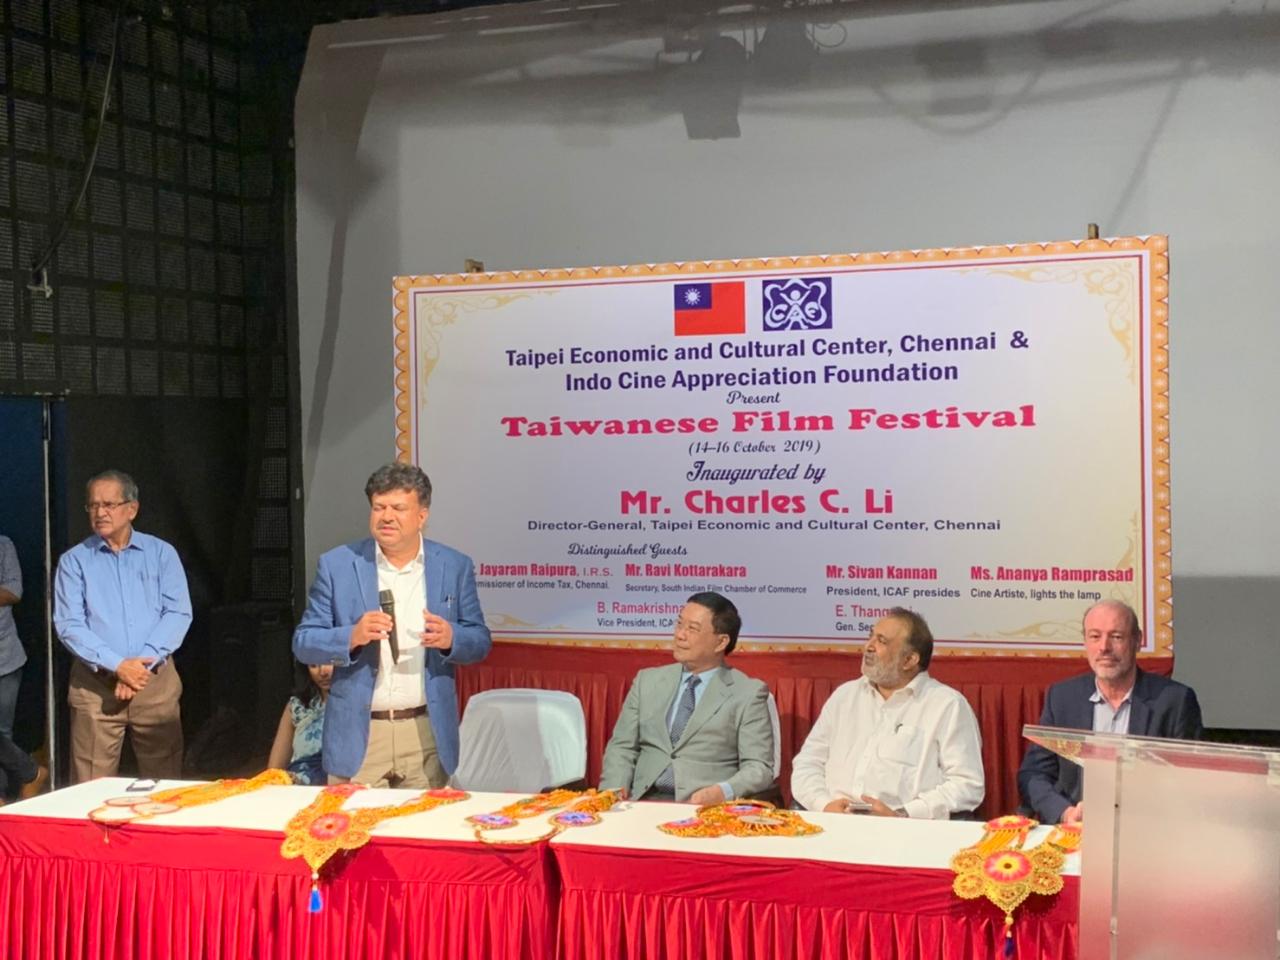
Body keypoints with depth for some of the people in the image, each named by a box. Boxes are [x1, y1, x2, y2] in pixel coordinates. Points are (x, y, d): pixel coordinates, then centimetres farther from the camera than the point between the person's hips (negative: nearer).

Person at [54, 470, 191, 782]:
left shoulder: (161, 553, 8)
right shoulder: (74, 561, 5)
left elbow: (179, 613, 0)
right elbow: (69, 624, -4)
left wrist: (143, 662, -13)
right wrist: (117, 665, -15)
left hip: (156, 682, 1)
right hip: (95, 686, -1)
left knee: (164, 784, 4)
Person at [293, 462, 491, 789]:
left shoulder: (455, 566, 5)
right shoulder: (336, 565, 1)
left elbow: (480, 642, 7)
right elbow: (303, 643, 1)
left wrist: (451, 638, -16)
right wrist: (352, 636, -18)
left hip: (427, 734, 1)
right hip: (357, 736, -1)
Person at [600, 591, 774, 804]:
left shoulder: (748, 693, 4)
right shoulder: (648, 681, 16)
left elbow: (759, 768, -1)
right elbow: (622, 747, 15)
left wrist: (723, 792, -19)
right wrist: (614, 790, -4)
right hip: (645, 802, 2)